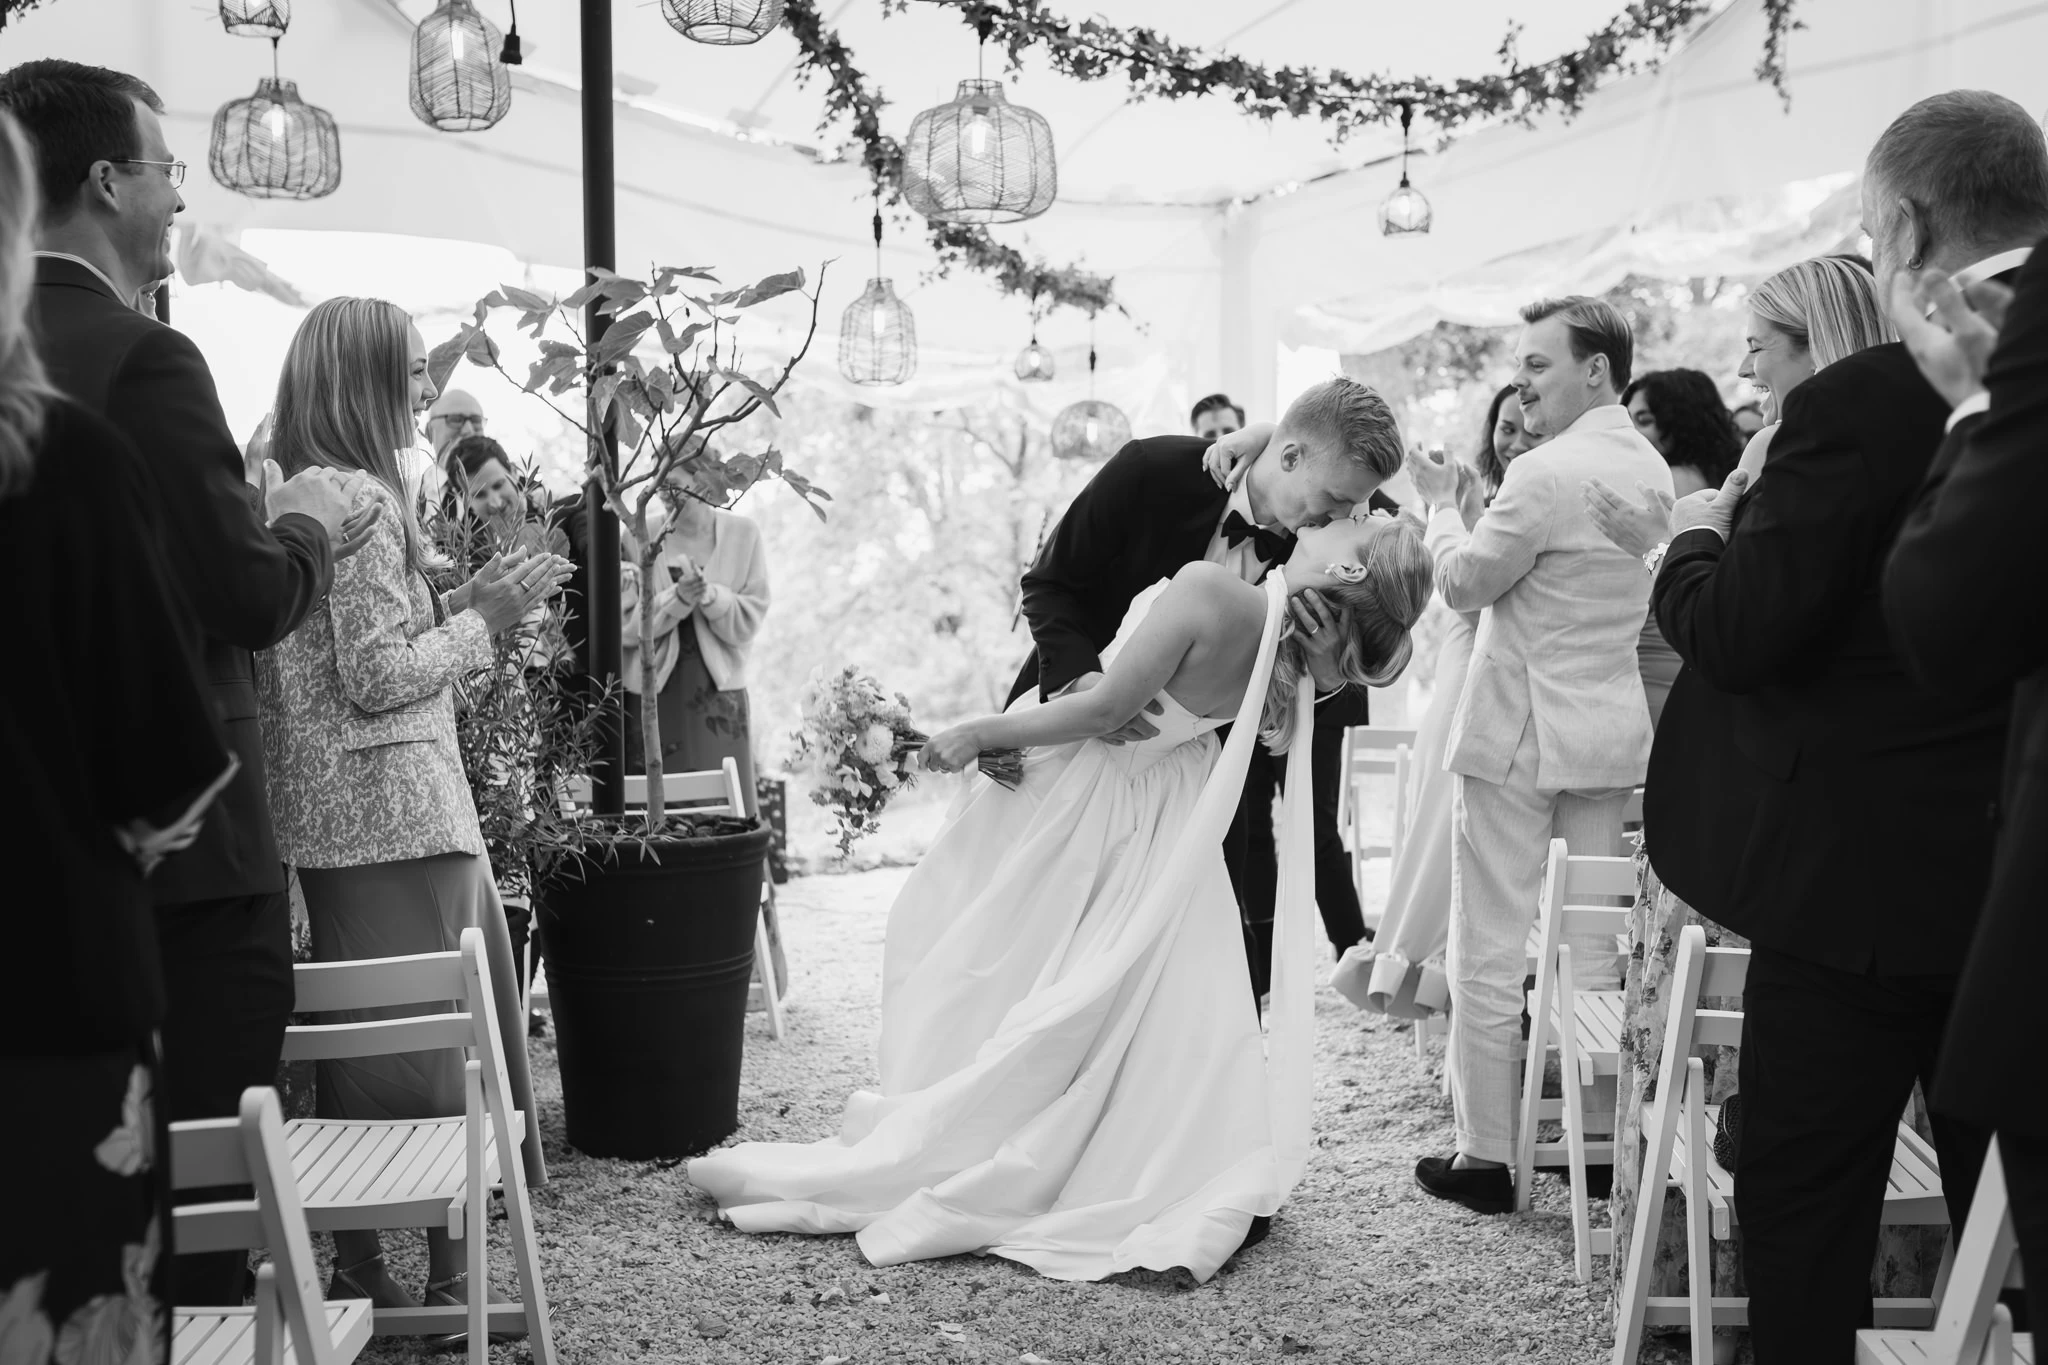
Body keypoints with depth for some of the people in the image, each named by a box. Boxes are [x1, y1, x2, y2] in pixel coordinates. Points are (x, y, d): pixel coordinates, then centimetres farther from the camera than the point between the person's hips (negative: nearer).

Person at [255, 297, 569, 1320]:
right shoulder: (362, 498, -14)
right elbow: (378, 678, -17)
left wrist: (458, 603, 13)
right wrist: (483, 621, -6)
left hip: (341, 817, 10)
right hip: (395, 814, -10)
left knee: (362, 1036, 13)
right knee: (417, 1034, -3)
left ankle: (360, 1264, 19)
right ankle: (442, 1269, 3)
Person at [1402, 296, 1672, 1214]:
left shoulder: (1546, 475, -18)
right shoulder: (1652, 469, 8)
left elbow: (1463, 583, -11)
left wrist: (1440, 504, 5)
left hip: (1520, 739, -8)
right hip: (1615, 733, 8)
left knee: (1490, 955, 1)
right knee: (1592, 947, 14)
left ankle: (1486, 1156, 5)